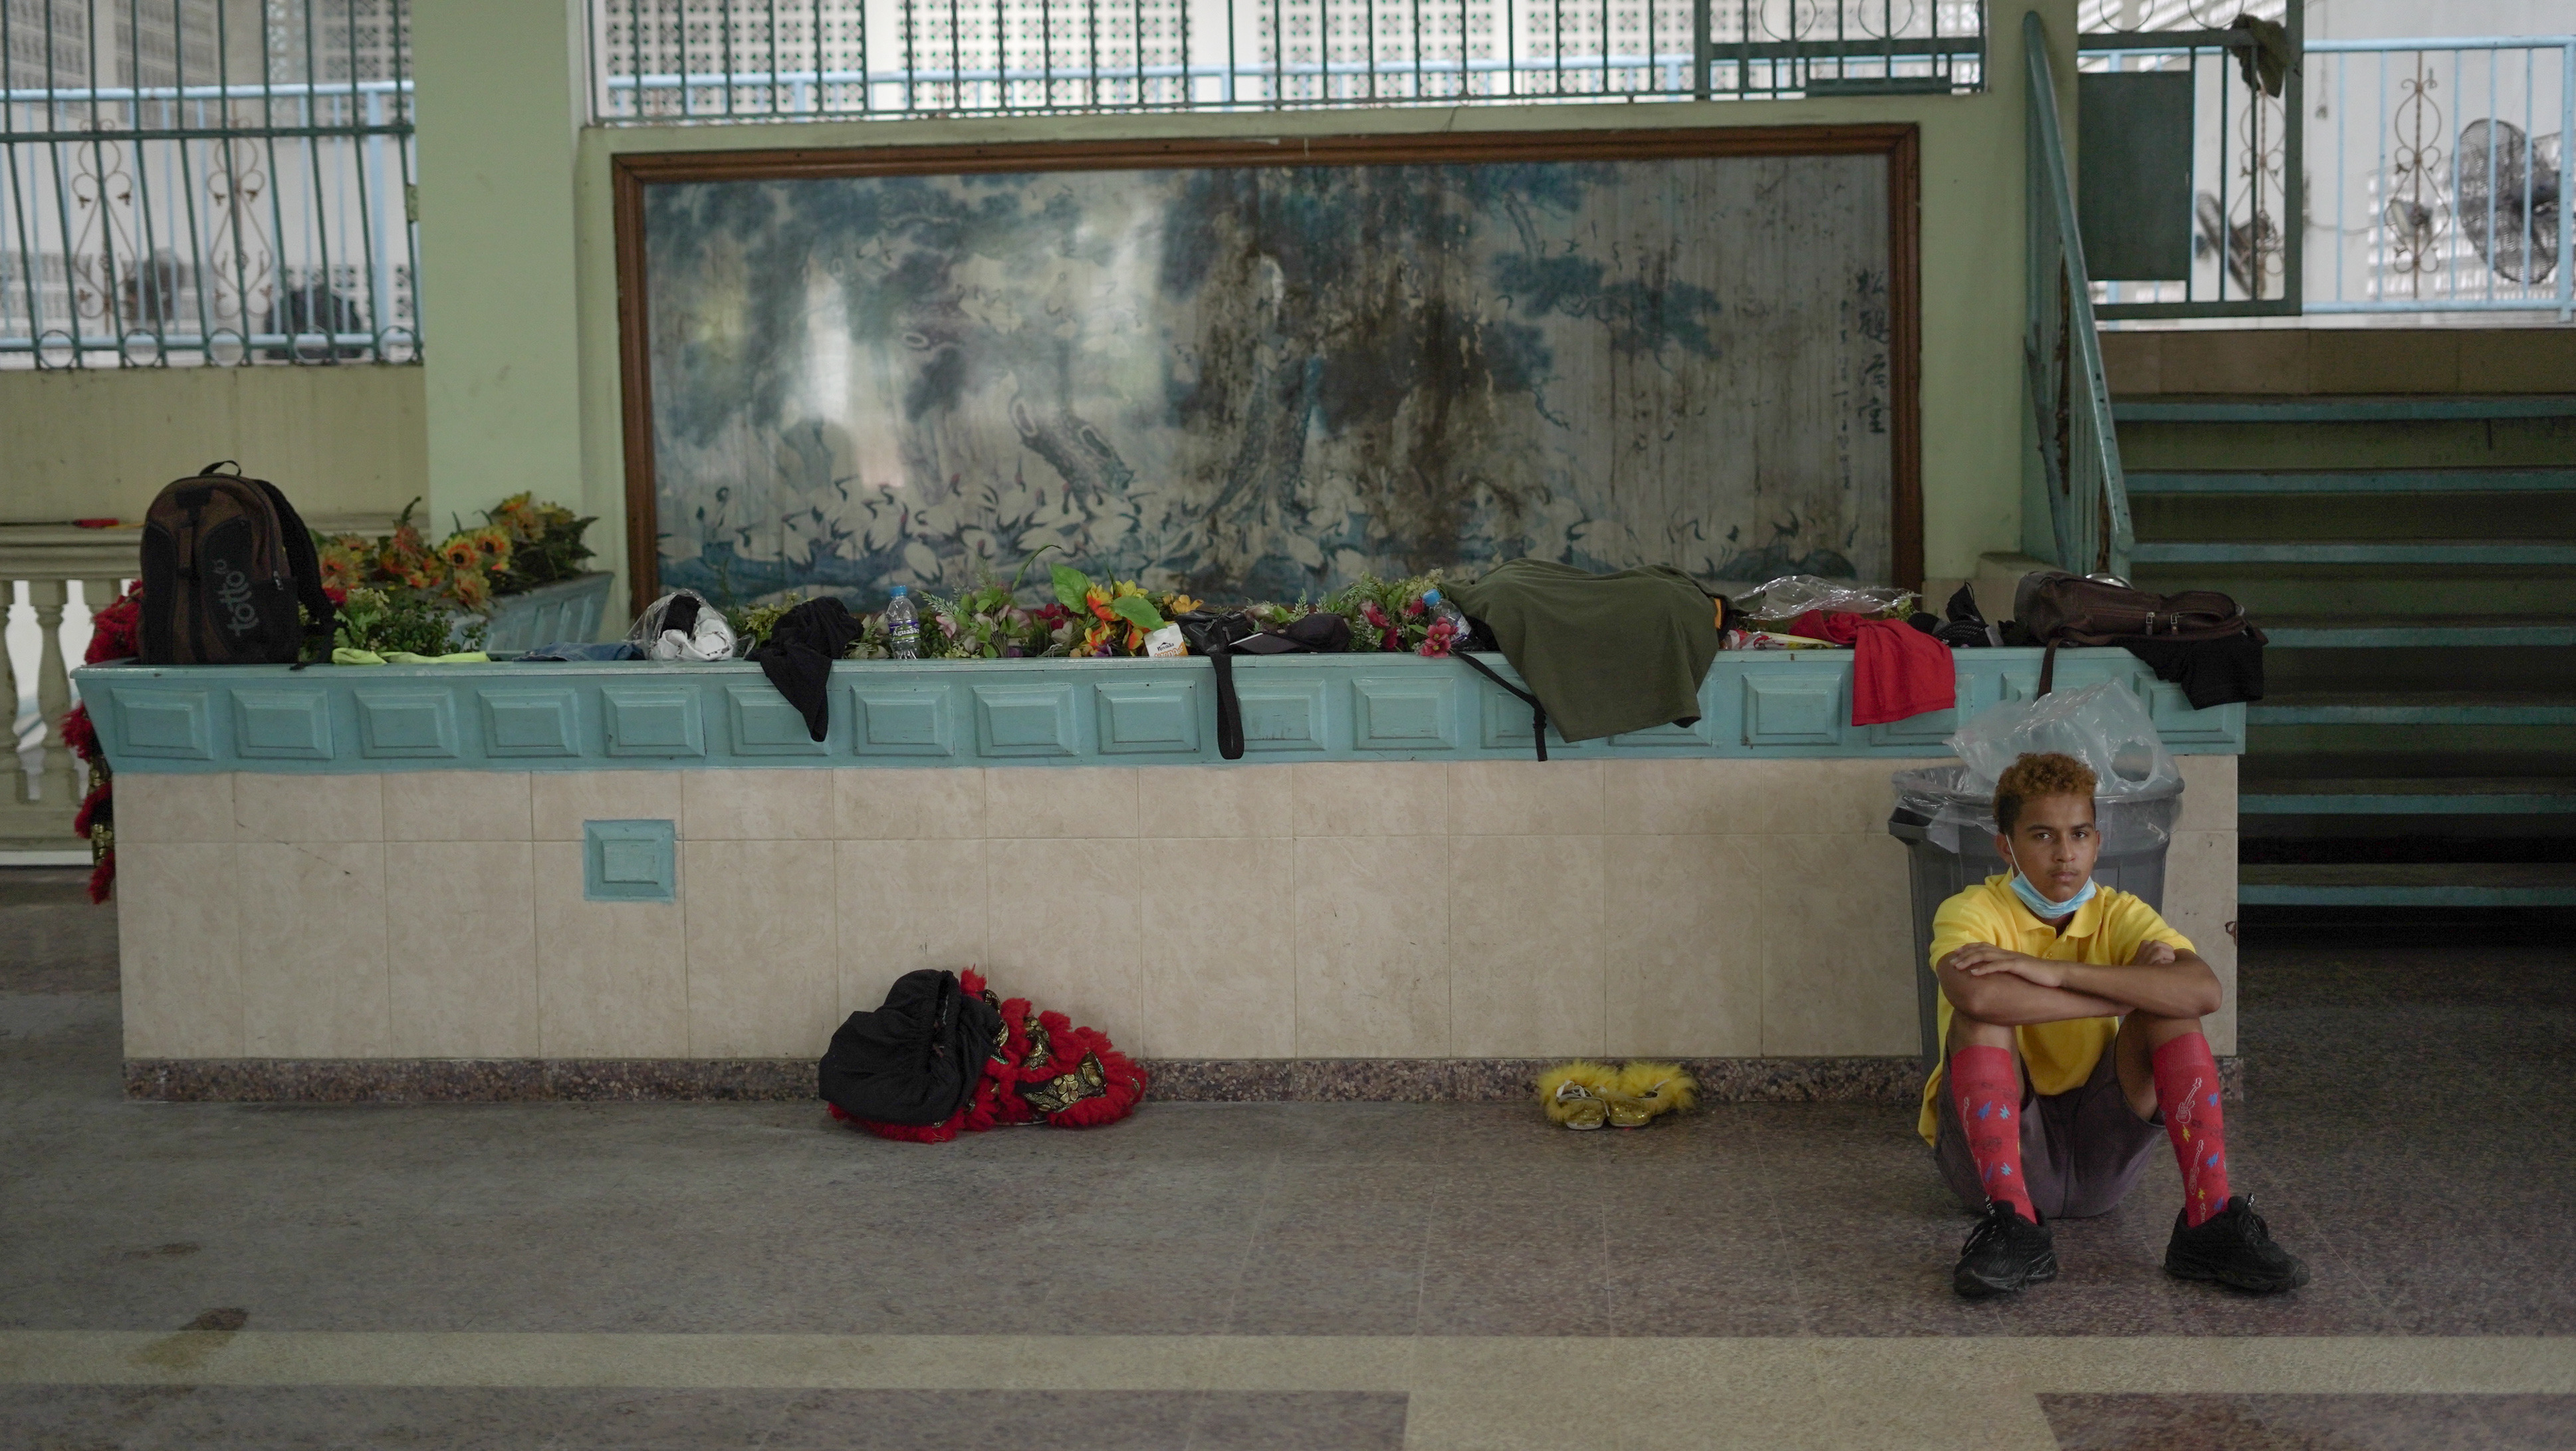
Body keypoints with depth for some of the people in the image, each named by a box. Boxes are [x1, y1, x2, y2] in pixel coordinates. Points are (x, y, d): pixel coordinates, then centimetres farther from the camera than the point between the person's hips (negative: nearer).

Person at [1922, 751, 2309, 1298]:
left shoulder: (2119, 915, 0)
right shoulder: (1971, 912, -9)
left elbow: (2203, 991, -23)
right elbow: (1978, 997, -36)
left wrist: (2057, 972, -30)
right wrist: (2131, 994, -24)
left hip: (2098, 1165, 3)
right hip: (1998, 1147, -3)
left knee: (2172, 1010, -16)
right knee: (1984, 1018, -27)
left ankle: (2209, 1221, -23)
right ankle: (2011, 1226, -35)